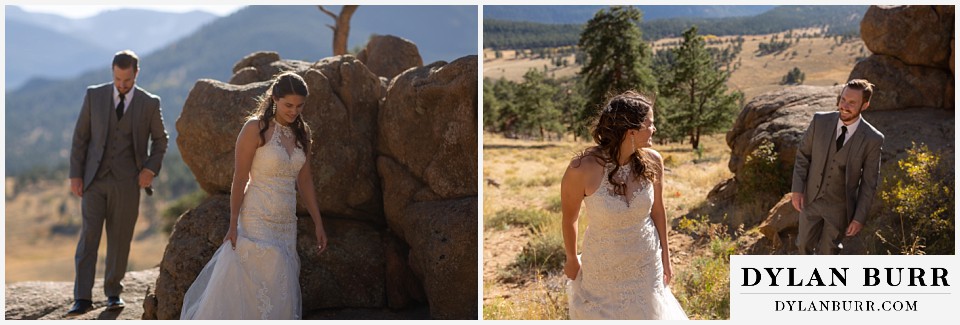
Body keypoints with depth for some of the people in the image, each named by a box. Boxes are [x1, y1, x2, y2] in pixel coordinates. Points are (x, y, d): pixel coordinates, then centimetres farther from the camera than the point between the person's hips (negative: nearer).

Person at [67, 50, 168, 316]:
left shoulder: (149, 103, 0)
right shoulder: (94, 95, 1)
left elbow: (160, 139, 13)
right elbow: (80, 136, 4)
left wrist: (151, 168, -2)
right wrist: (75, 174, -1)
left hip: (127, 181, 0)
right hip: (94, 179, 0)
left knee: (120, 239, 6)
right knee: (88, 236, -8)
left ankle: (113, 292, 21)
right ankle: (82, 298, -10)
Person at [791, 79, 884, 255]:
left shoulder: (873, 139, -19)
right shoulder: (820, 121, -13)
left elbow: (869, 183, -11)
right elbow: (803, 155, -1)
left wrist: (860, 218, -10)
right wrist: (797, 188, -9)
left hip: (839, 207, -2)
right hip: (811, 199, 2)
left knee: (827, 251, 11)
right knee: (805, 243, 18)